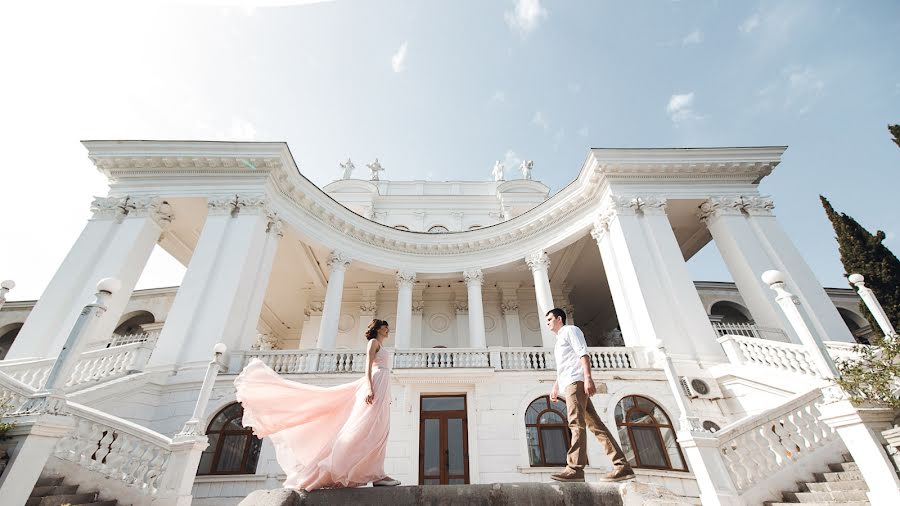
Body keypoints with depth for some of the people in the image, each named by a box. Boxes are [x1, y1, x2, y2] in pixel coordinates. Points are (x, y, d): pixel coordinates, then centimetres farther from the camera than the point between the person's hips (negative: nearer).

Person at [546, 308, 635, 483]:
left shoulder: (570, 330, 5)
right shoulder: (560, 340, 31)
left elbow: (583, 353, -10)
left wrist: (587, 377, -22)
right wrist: (555, 387, 27)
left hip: (576, 381, -9)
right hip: (569, 384, 9)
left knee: (576, 423, -16)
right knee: (594, 424, 1)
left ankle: (575, 469, -22)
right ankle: (622, 466, -1)